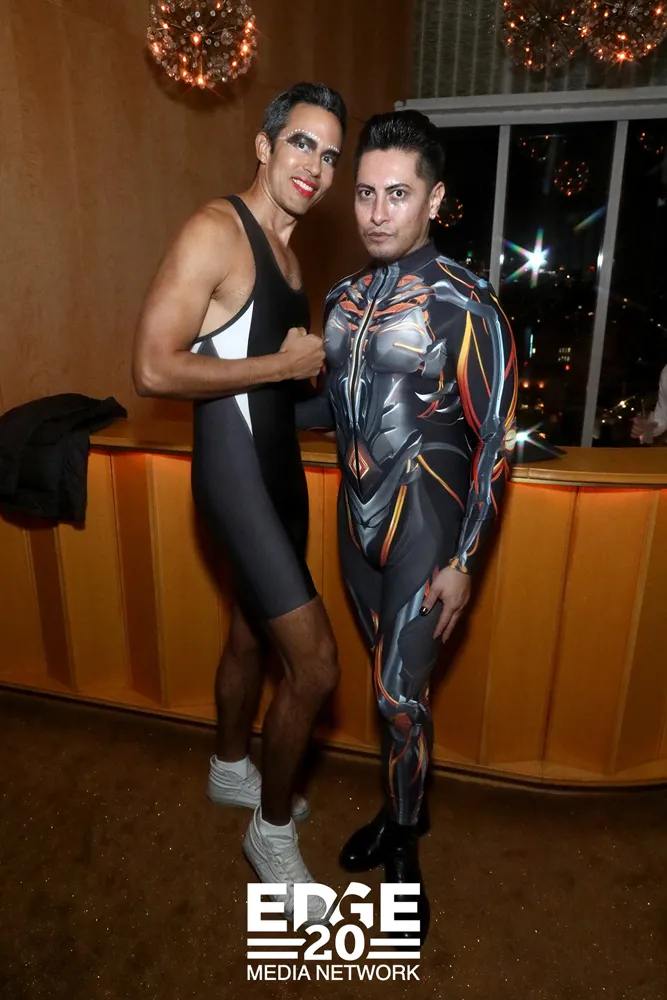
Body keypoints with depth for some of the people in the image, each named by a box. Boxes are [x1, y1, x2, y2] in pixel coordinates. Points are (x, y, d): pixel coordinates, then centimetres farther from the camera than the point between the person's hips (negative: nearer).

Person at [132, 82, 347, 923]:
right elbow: (154, 369, -22)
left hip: (279, 461, 9)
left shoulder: (284, 244, 15)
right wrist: (282, 364, -15)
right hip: (234, 466, -9)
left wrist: (315, 356, 6)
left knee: (252, 633, 21)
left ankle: (231, 769, 45)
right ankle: (272, 829, 18)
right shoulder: (216, 230, -13)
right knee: (315, 661, -8)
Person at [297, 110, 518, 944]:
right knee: (390, 682, 19)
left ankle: (404, 853, 28)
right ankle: (403, 807, 42)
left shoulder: (465, 305, -12)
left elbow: (494, 439, -12)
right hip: (359, 520, 6)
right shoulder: (345, 298, 7)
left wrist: (462, 562, -14)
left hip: (425, 527, -6)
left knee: (400, 692, 2)